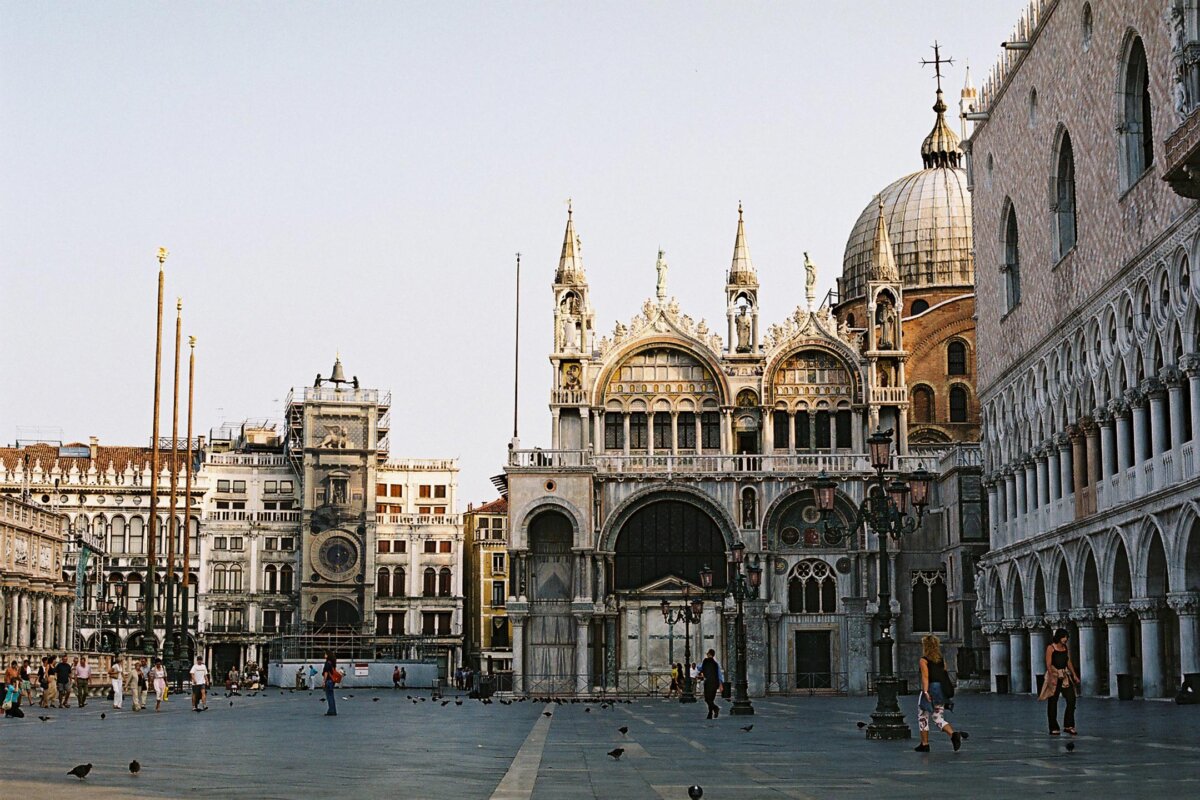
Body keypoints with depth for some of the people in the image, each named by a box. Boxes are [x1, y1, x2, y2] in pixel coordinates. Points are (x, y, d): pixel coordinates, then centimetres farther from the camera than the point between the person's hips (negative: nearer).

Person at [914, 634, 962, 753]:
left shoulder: (924, 660, -7)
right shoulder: (941, 660, 10)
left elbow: (925, 677, -17)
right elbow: (945, 675, 11)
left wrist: (925, 692, -24)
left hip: (930, 689, -5)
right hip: (941, 690, 5)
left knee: (922, 717, 10)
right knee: (938, 718, 9)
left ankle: (924, 744, 12)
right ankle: (953, 734, -17)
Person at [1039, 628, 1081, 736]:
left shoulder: (1065, 648, 11)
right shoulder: (1051, 648, -6)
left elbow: (1069, 662, 17)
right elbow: (1048, 664, -12)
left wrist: (1074, 675, 12)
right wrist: (1052, 677, -23)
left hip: (1065, 676, 6)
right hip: (1054, 675, -6)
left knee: (1072, 699, -6)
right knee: (1053, 702, 0)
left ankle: (1068, 725, 2)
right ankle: (1053, 728, 6)